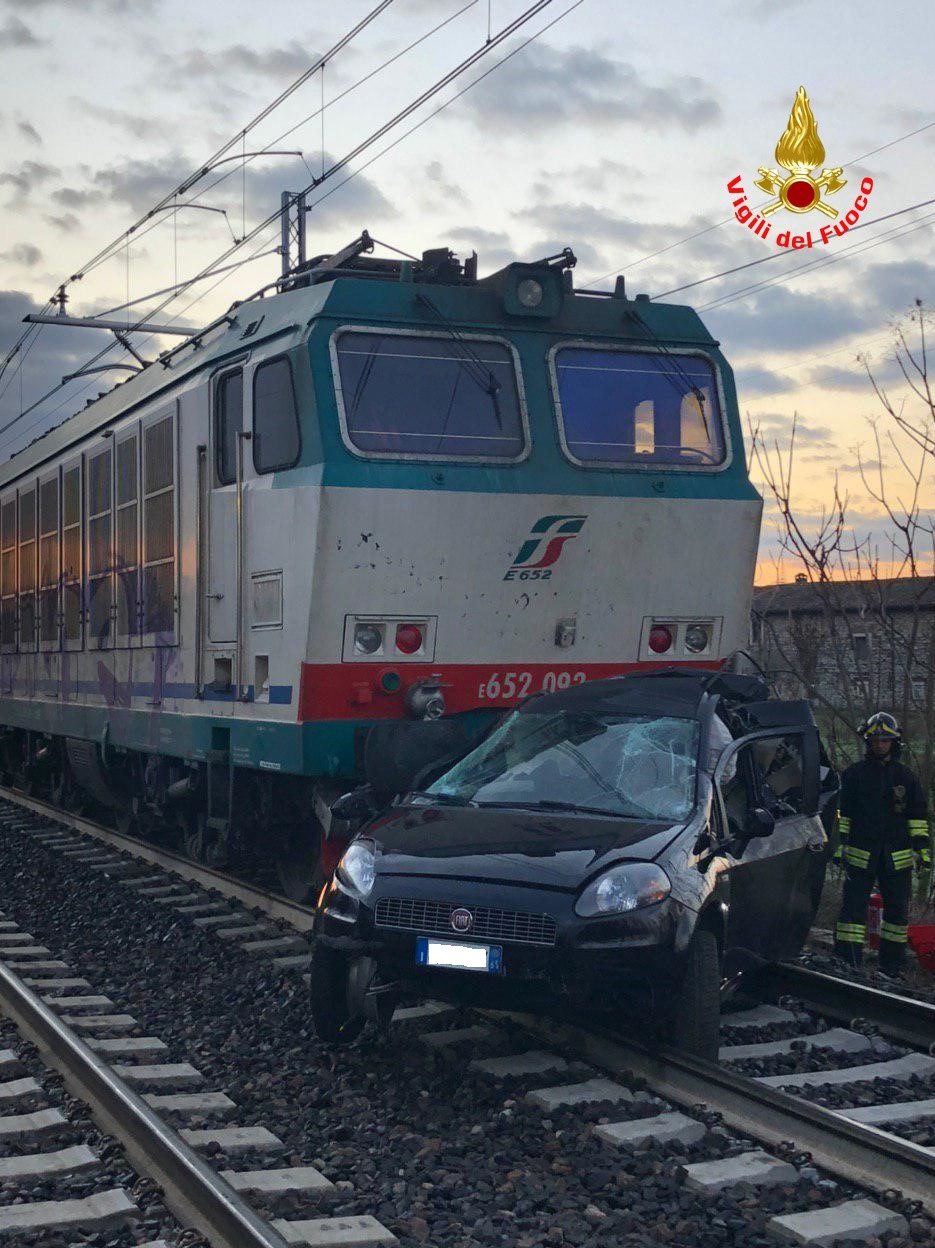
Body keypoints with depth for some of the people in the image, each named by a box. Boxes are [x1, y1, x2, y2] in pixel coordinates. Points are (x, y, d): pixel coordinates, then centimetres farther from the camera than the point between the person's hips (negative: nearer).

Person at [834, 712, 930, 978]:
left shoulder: (905, 777, 9)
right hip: (860, 854, -2)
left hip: (897, 856, 2)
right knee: (853, 907, -7)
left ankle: (891, 966, 18)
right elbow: (843, 814, 7)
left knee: (897, 910, 7)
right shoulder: (854, 774, 4)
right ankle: (846, 963, -5)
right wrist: (841, 844, 1)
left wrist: (922, 848, 5)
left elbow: (917, 816, 11)